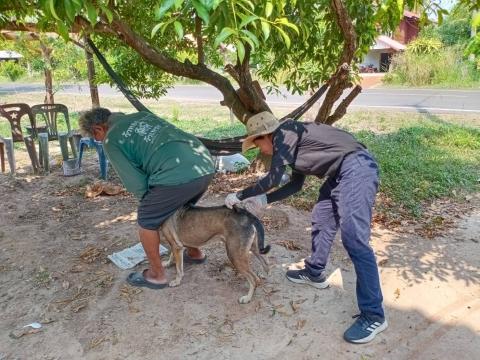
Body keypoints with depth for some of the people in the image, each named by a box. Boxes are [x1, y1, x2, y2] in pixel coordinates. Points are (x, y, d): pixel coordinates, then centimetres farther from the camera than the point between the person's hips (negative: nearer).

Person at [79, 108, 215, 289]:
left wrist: (152, 199, 19)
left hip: (177, 175, -8)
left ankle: (156, 275, 28)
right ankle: (194, 253, 51)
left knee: (146, 221, 14)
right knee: (182, 210, 33)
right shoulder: (140, 115, 25)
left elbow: (136, 183, 0)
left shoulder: (111, 141, 6)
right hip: (206, 165, 8)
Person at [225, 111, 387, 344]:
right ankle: (314, 274, 39)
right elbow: (295, 185, 25)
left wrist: (239, 196, 0)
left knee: (353, 239, -13)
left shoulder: (285, 134, -9)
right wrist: (263, 200, 21)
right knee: (321, 221, 20)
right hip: (341, 173, 11)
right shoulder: (290, 144, 20)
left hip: (356, 168, -11)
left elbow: (272, 180, -12)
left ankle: (373, 316, -6)